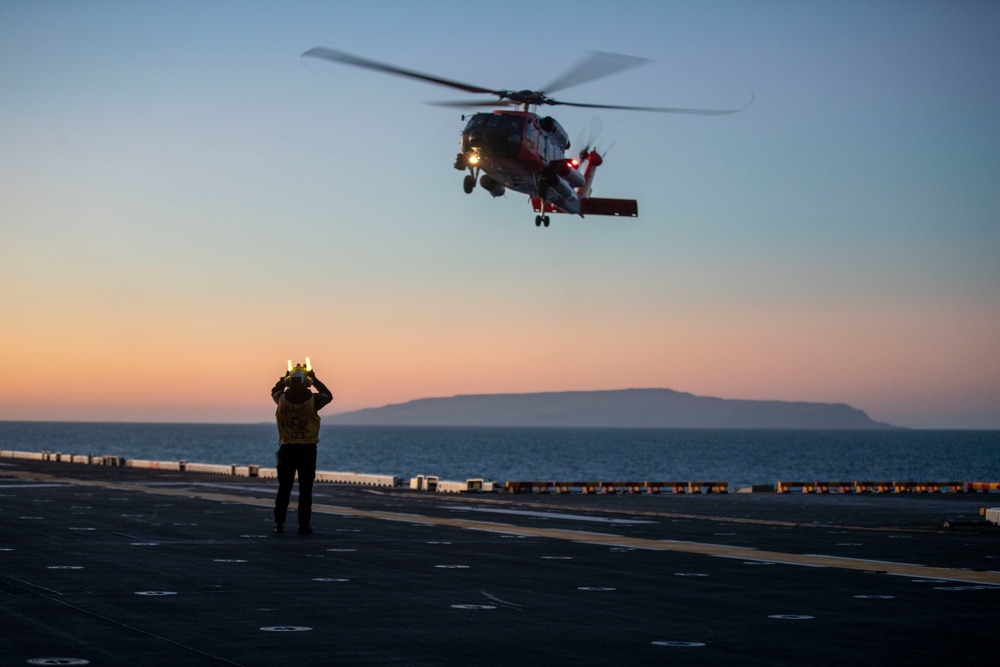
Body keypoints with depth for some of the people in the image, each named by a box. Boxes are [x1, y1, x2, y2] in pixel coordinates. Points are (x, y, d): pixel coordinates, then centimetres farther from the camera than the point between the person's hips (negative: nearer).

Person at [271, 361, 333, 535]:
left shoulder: (282, 399, -7)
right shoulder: (313, 400, -12)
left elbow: (274, 391, 18)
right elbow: (328, 395, 10)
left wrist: (283, 380, 18)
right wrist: (315, 380, 12)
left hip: (286, 449, 2)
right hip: (307, 449, -2)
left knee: (284, 488, 10)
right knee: (305, 489, 2)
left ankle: (278, 523, 9)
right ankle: (304, 525, 0)